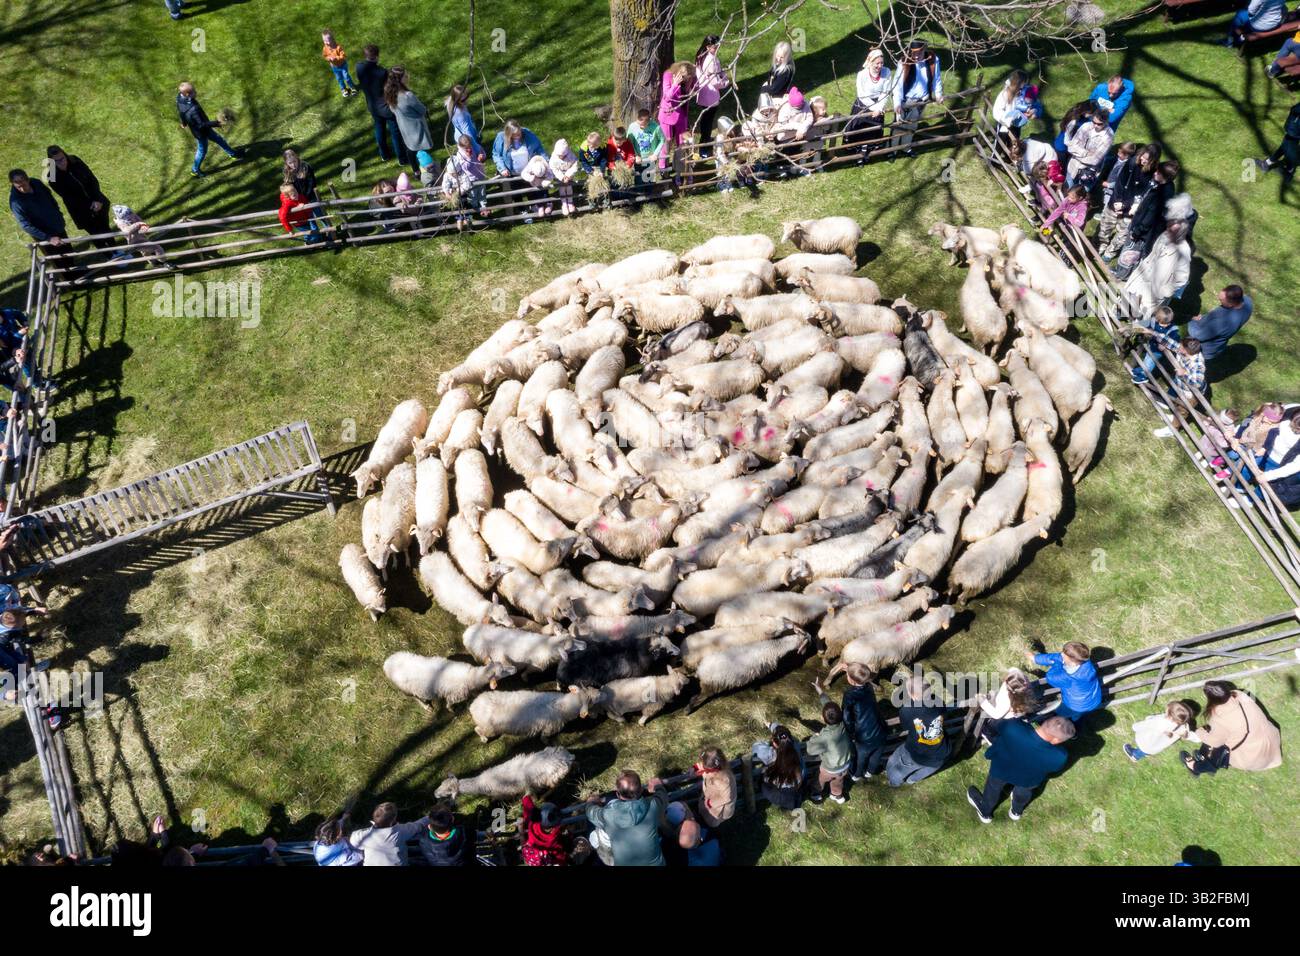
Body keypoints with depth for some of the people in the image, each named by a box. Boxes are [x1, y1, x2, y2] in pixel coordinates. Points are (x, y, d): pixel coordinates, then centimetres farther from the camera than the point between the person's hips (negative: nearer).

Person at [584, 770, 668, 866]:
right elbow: (662, 796, 5)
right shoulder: (653, 806, -20)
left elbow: (590, 810, 5)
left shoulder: (606, 815, -19)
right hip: (655, 863, 0)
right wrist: (656, 787, 26)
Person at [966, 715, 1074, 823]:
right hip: (1028, 781, 1)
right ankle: (1016, 812, 67)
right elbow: (1054, 768, -15)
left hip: (1001, 770, -1)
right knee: (1023, 792, 37)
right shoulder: (1059, 757, -40)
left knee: (993, 788, 33)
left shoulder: (1012, 728, -43)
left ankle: (985, 812, 60)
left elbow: (996, 727, -19)